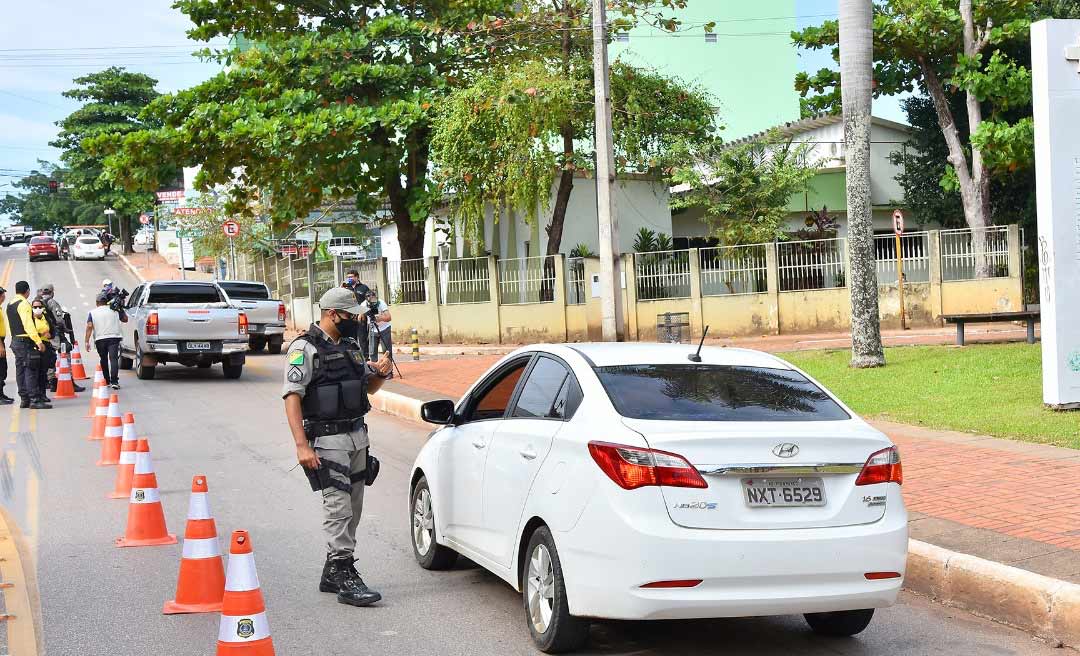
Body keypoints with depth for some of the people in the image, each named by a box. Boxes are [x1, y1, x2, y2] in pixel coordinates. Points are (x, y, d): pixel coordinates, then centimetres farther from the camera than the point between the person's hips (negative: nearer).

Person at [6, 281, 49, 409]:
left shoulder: (10, 305, 14)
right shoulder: (24, 304, -14)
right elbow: (28, 325, -22)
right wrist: (38, 341, -25)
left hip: (15, 340, 9)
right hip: (25, 341, -9)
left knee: (20, 370, 11)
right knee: (30, 371, -10)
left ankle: (24, 399, 14)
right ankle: (35, 400, -13)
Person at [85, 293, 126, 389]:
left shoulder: (92, 312, 7)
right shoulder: (115, 310, 9)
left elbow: (89, 326, -4)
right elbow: (125, 319, 21)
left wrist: (87, 341, -6)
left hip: (100, 339, 1)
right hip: (114, 338, -1)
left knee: (104, 360, 16)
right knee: (113, 358, -9)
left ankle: (107, 381, 23)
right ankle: (114, 381, -24)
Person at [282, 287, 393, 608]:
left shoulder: (351, 345, 14)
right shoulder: (304, 348, -11)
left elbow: (369, 386, 25)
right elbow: (292, 397, -16)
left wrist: (381, 373, 0)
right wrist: (302, 446, -23)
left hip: (357, 437, 8)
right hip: (327, 441, -8)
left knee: (352, 508, 12)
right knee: (338, 507, -11)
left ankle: (333, 574, 22)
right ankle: (345, 580, -9)